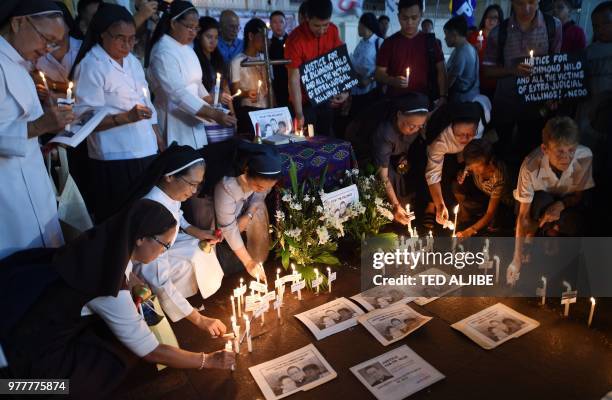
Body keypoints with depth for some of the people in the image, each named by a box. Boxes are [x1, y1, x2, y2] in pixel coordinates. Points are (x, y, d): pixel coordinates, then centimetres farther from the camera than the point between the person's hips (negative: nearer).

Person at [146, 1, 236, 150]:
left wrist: (212, 107, 5)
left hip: (193, 119, 8)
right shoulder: (164, 52, -17)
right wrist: (214, 115, -29)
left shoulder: (187, 48, 11)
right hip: (176, 121, -8)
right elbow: (178, 94, -25)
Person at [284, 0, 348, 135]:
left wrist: (345, 90, -8)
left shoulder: (333, 31, -4)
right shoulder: (295, 39, -20)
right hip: (305, 102, -4)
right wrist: (299, 114, -23)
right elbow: (294, 79, -19)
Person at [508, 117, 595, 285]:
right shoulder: (531, 166, -33)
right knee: (541, 202, -36)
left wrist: (560, 205, -35)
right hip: (540, 201, -2)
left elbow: (580, 194, -10)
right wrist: (517, 260, -31)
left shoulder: (585, 157, -29)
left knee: (576, 225, -30)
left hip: (567, 202, 2)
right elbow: (524, 215, -28)